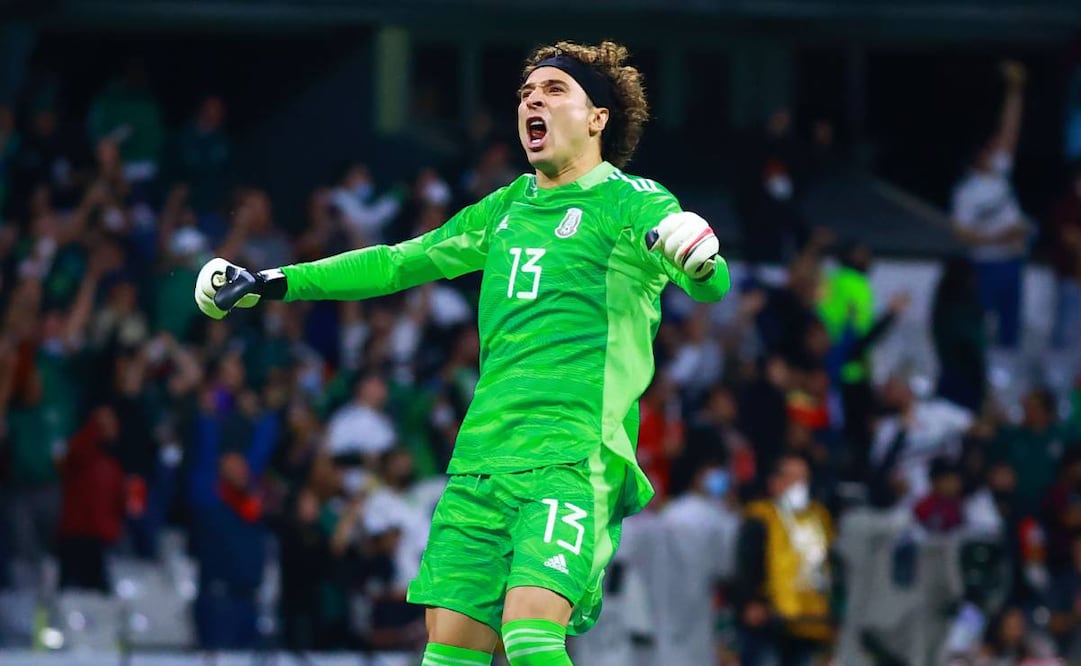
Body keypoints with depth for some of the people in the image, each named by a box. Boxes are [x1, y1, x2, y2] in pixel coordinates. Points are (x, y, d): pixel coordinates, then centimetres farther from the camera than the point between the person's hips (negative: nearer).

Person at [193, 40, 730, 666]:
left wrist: (701, 264, -38)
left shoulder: (631, 202, 1)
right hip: (484, 455, 6)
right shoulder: (506, 208, 20)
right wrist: (277, 283, 30)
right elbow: (400, 262, 30)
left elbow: (712, 283, -14)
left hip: (576, 456, -6)